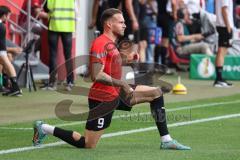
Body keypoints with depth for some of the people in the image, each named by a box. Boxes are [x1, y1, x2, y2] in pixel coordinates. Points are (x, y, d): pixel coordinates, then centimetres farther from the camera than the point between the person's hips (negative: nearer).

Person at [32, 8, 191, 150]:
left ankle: (166, 140, 4)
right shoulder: (100, 44, -18)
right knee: (88, 145, -6)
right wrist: (122, 84, -23)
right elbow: (97, 75, -26)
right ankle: (45, 128, 9)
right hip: (103, 98, -10)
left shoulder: (111, 43, 14)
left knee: (156, 92, 6)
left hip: (116, 93, 10)